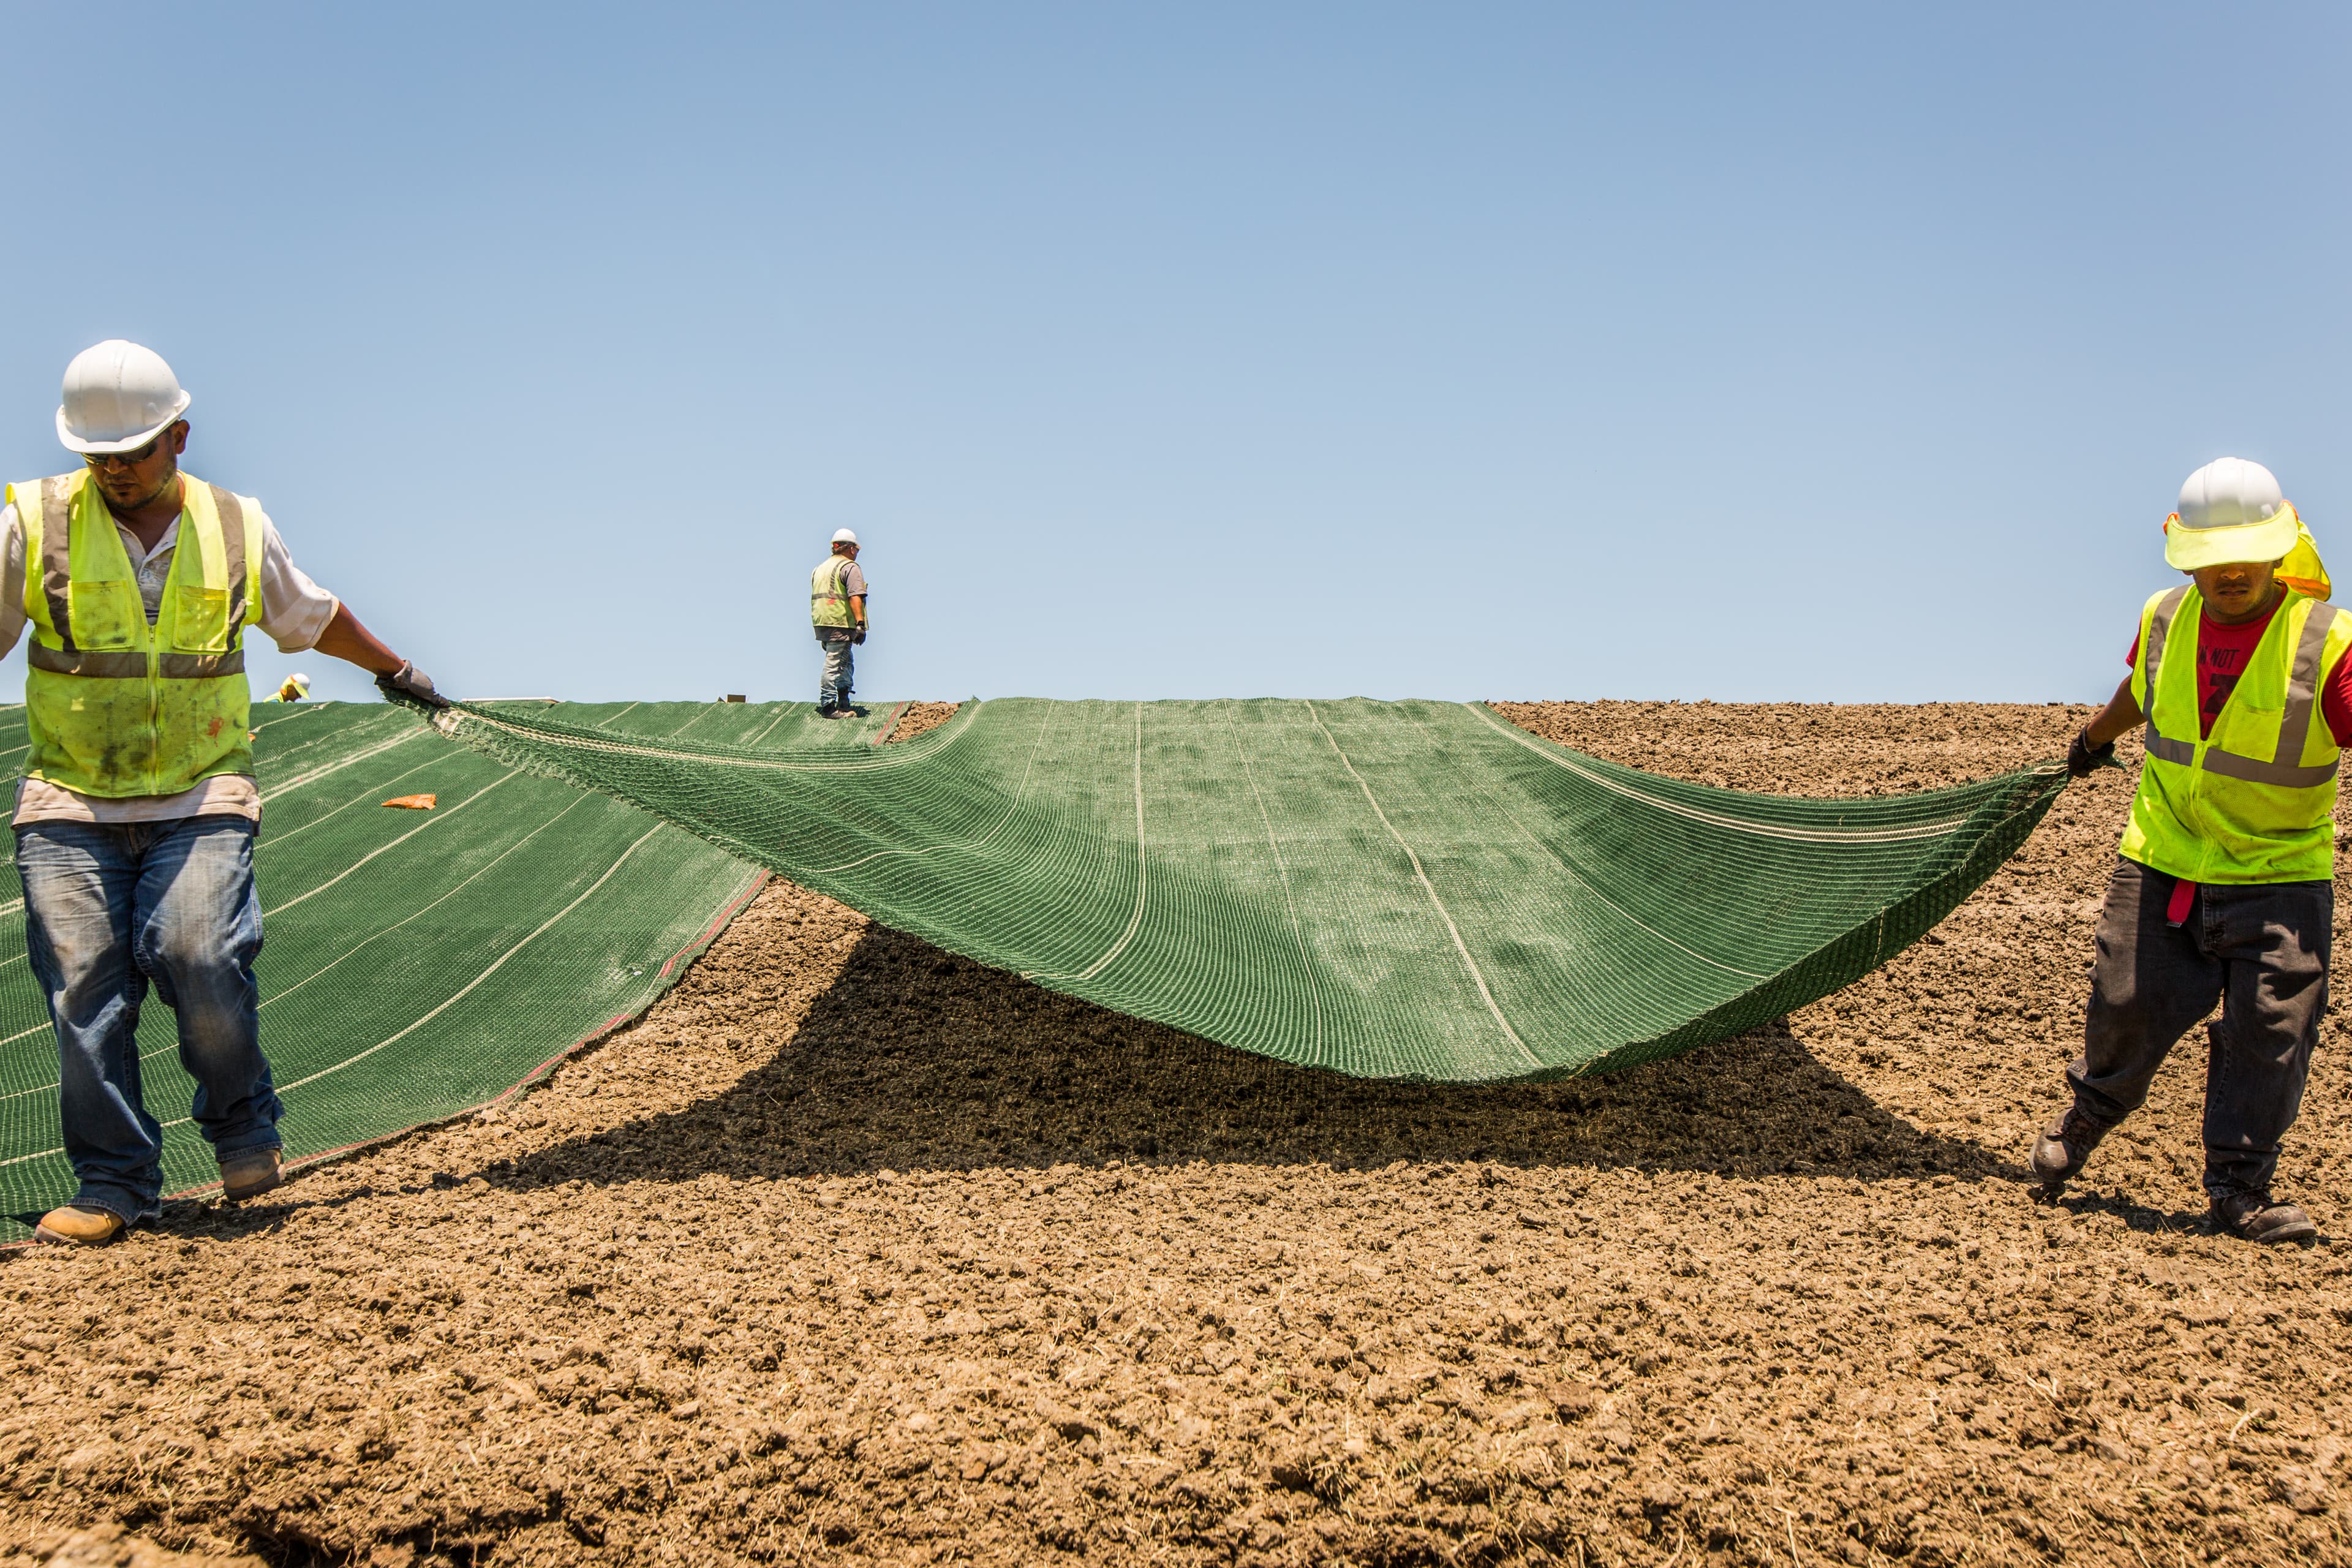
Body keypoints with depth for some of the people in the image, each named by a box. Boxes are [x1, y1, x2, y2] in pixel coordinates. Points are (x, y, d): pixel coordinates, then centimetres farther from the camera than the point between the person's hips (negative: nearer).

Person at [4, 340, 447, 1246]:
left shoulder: (237, 531, 7)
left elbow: (315, 617, 25)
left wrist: (394, 669, 39)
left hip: (201, 799, 0)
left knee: (200, 958, -20)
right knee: (83, 986, -8)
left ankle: (242, 1126, 6)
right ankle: (113, 1184, 4)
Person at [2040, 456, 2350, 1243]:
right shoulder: (2166, 619, -2)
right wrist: (2095, 737, 40)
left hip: (2279, 875, -3)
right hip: (2163, 860, 3)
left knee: (2269, 1029, -7)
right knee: (2130, 1004, 5)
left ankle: (2240, 1190, 6)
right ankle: (2090, 1114, 34)